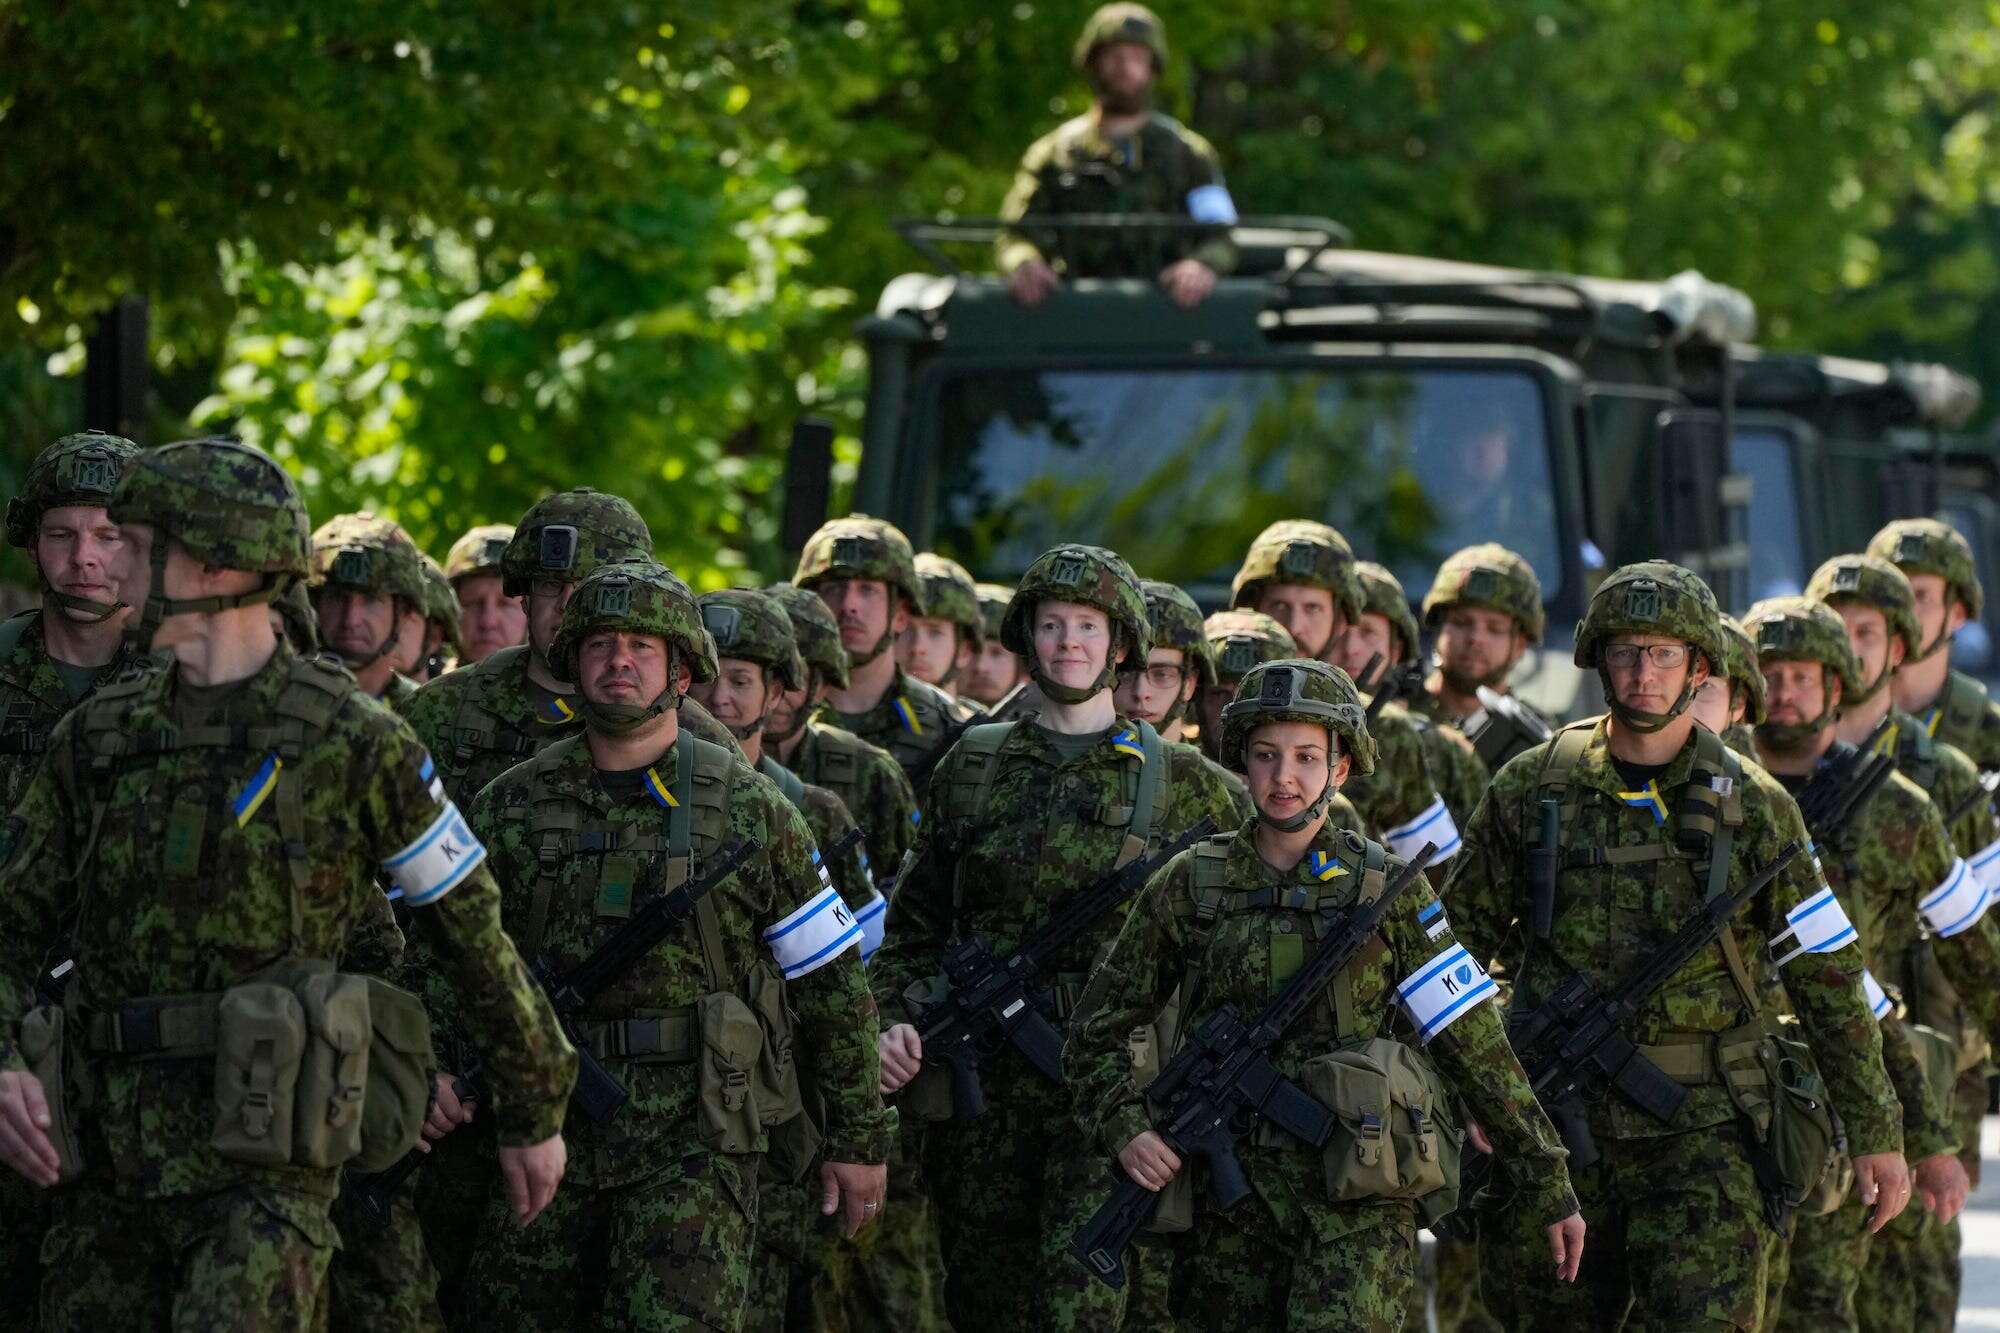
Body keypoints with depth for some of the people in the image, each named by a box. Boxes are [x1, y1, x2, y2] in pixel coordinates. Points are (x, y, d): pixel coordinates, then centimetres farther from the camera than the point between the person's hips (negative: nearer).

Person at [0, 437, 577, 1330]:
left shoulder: (350, 740, -3)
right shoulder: (96, 737, 11)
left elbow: (473, 927, 5)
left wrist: (535, 1113, 11)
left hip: (267, 1165, -5)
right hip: (106, 1172, 6)